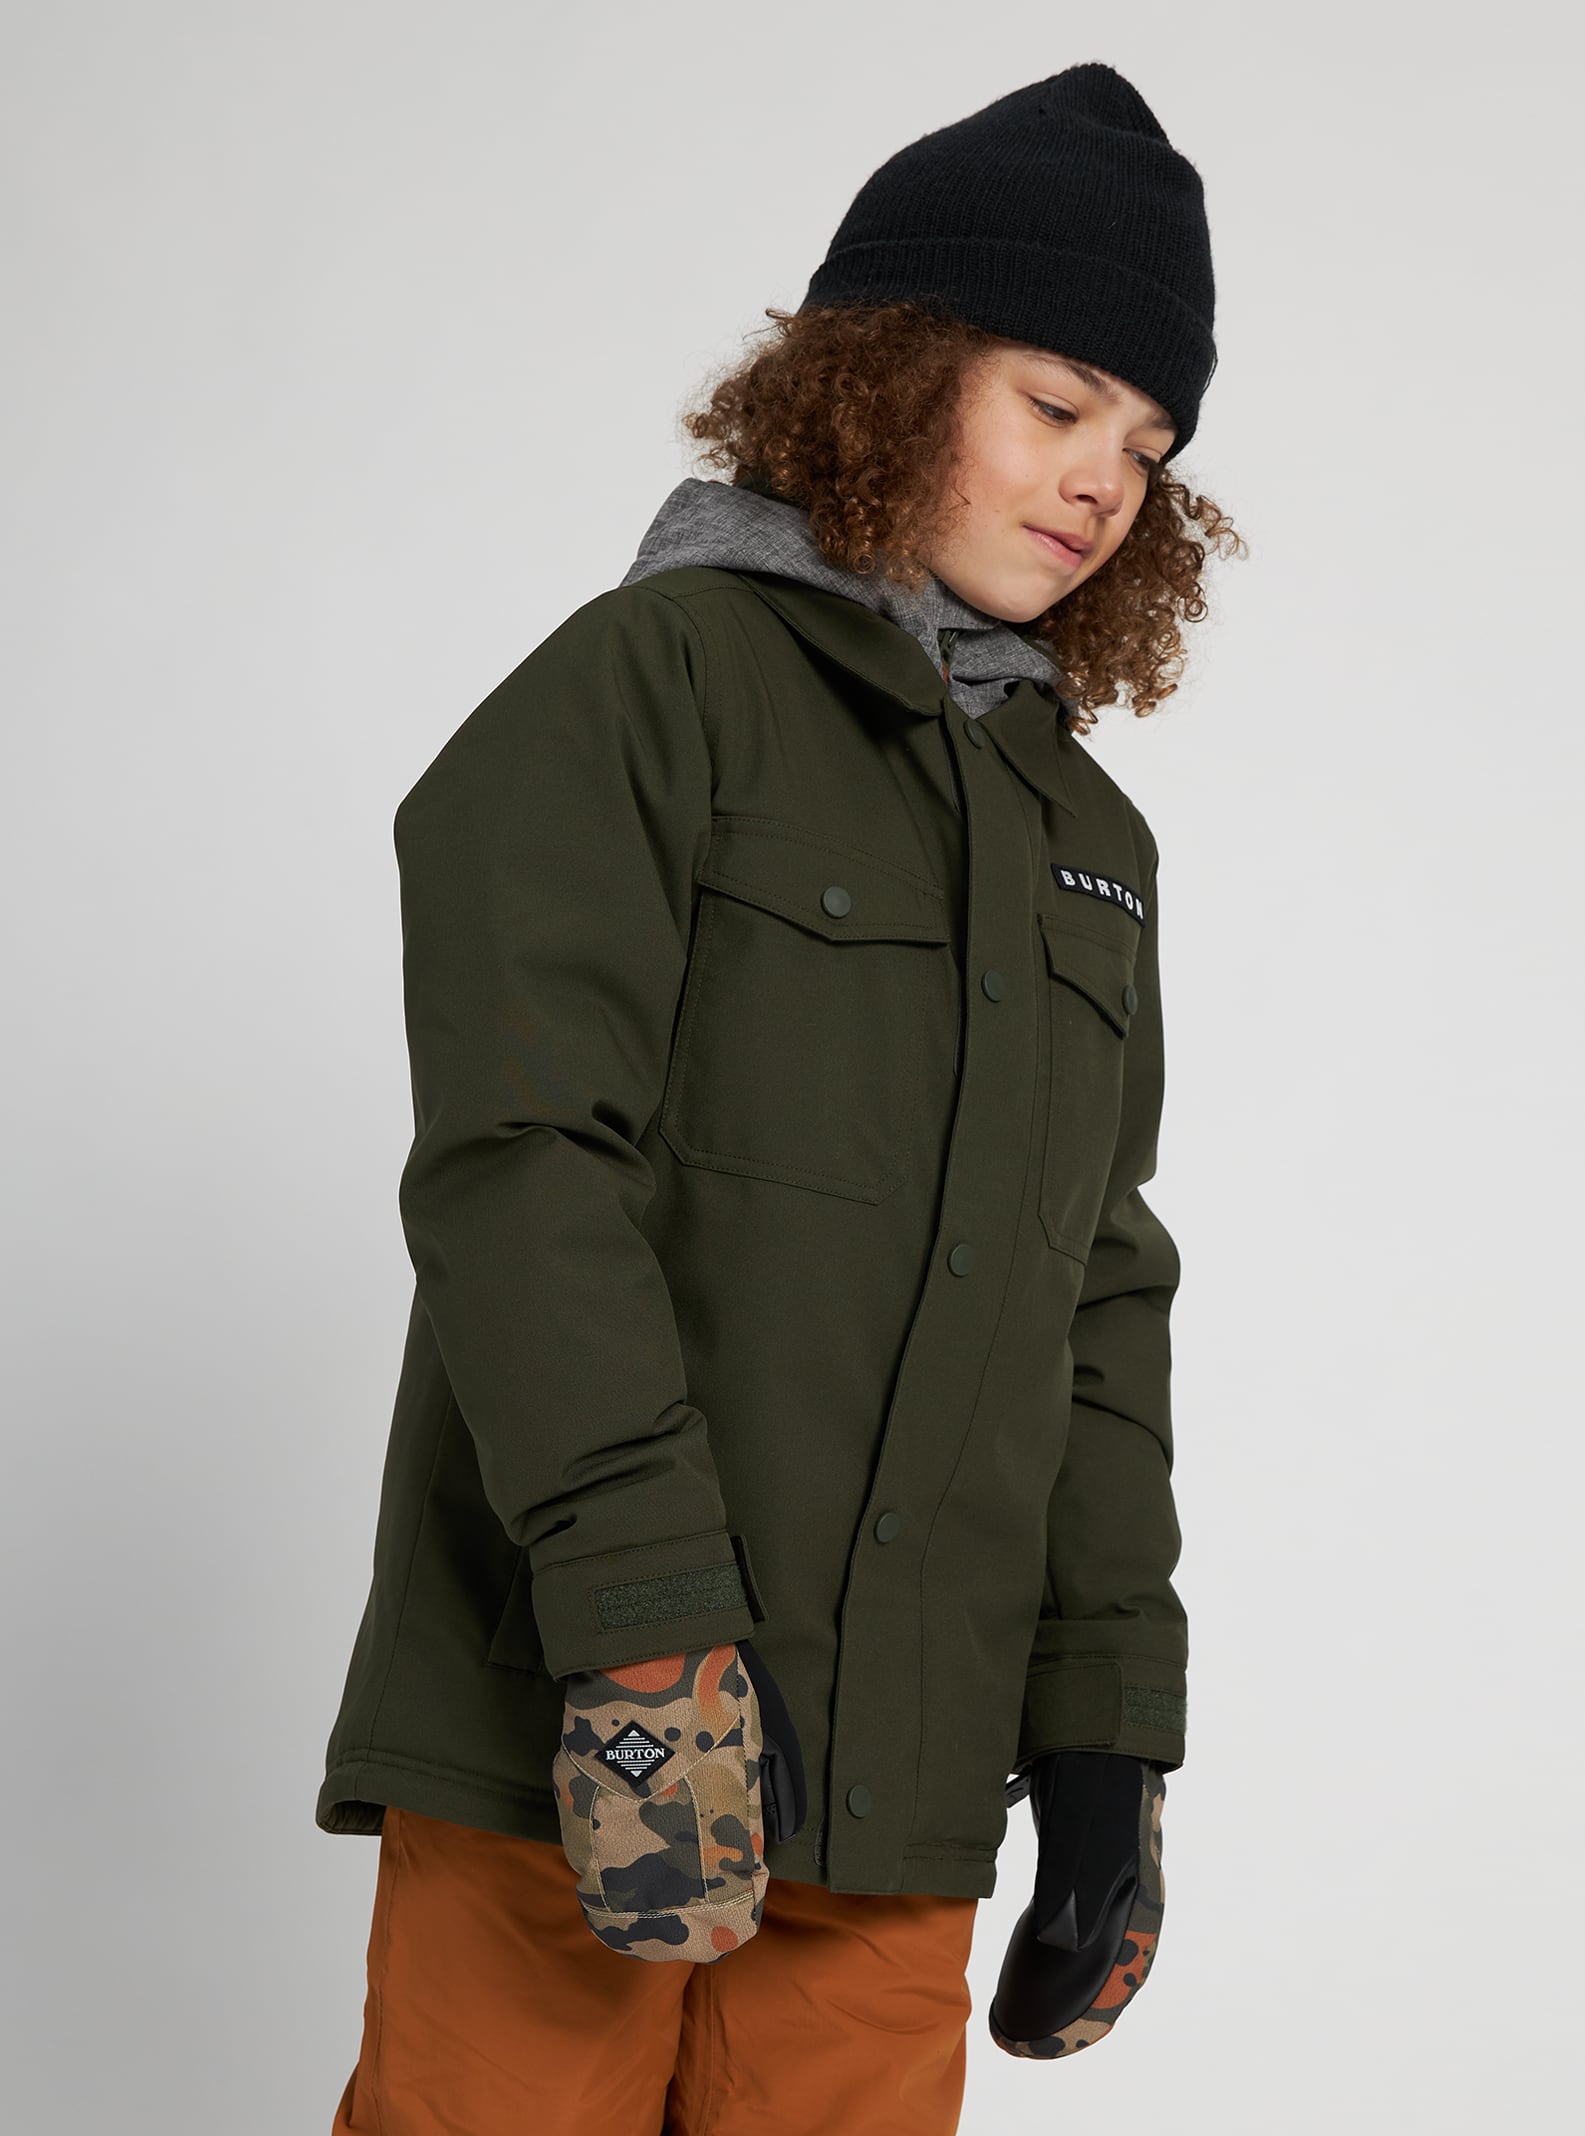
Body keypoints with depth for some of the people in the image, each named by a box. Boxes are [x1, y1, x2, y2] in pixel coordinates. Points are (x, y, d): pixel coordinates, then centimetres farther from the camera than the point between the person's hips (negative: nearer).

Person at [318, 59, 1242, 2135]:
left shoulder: (1097, 845, 18)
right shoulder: (653, 685, -1)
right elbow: (525, 1164, -12)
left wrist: (1107, 1731, 11)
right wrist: (647, 1618, -20)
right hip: (571, 1734, -5)